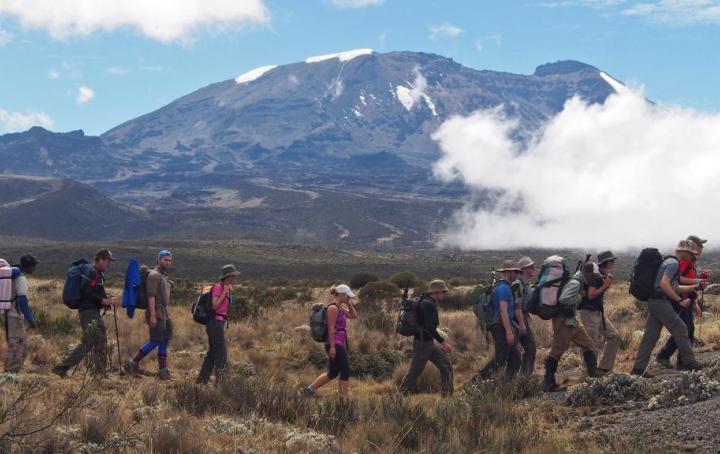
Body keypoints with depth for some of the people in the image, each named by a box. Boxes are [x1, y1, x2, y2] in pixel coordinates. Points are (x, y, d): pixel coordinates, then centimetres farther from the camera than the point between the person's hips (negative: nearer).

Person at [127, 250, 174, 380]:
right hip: (156, 313, -9)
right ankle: (134, 362, 0)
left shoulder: (163, 275, 19)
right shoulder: (154, 275, -11)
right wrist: (152, 315, -24)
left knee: (165, 341, 7)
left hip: (164, 313, 9)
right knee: (155, 341, -9)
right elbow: (151, 296, -19)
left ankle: (163, 370, 10)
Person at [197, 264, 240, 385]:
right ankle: (219, 381, -8)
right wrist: (224, 292, -17)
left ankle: (202, 380, 19)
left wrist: (230, 293, 11)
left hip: (219, 323, 10)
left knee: (212, 353, 13)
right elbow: (214, 305, -19)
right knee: (222, 352, -9)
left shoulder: (226, 288, 14)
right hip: (215, 322, -10)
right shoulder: (218, 287, -12)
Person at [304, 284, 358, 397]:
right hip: (335, 345, -10)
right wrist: (332, 347, -21)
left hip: (340, 344, 10)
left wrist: (349, 303, 9)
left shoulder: (339, 307, 15)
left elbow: (354, 316, 21)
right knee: (345, 371, -4)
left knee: (332, 373, 13)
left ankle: (310, 389, 16)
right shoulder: (333, 308, -14)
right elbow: (331, 328, -19)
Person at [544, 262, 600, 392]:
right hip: (563, 321, -10)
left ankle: (593, 376, 19)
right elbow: (563, 299, -32)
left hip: (571, 321, 10)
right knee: (557, 351, -5)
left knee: (588, 346, 13)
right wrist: (580, 296, -18)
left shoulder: (580, 282, 12)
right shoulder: (575, 283, -18)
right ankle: (549, 384, 0)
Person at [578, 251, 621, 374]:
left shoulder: (603, 275, 11)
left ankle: (604, 368, 14)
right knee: (595, 344, -7)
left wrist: (608, 284, 4)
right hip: (589, 312, -10)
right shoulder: (596, 275, -18)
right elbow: (590, 295, -23)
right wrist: (605, 285, -17)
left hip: (598, 312, 10)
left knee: (614, 336, 11)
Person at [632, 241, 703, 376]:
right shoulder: (673, 263, -10)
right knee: (680, 330, -2)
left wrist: (696, 286, 27)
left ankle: (639, 368, 4)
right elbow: (664, 284, -22)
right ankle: (689, 362, 5)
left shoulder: (670, 262, 23)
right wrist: (680, 301, -18)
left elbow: (675, 288, 27)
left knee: (650, 335, 6)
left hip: (654, 302, 10)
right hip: (661, 302, -10)